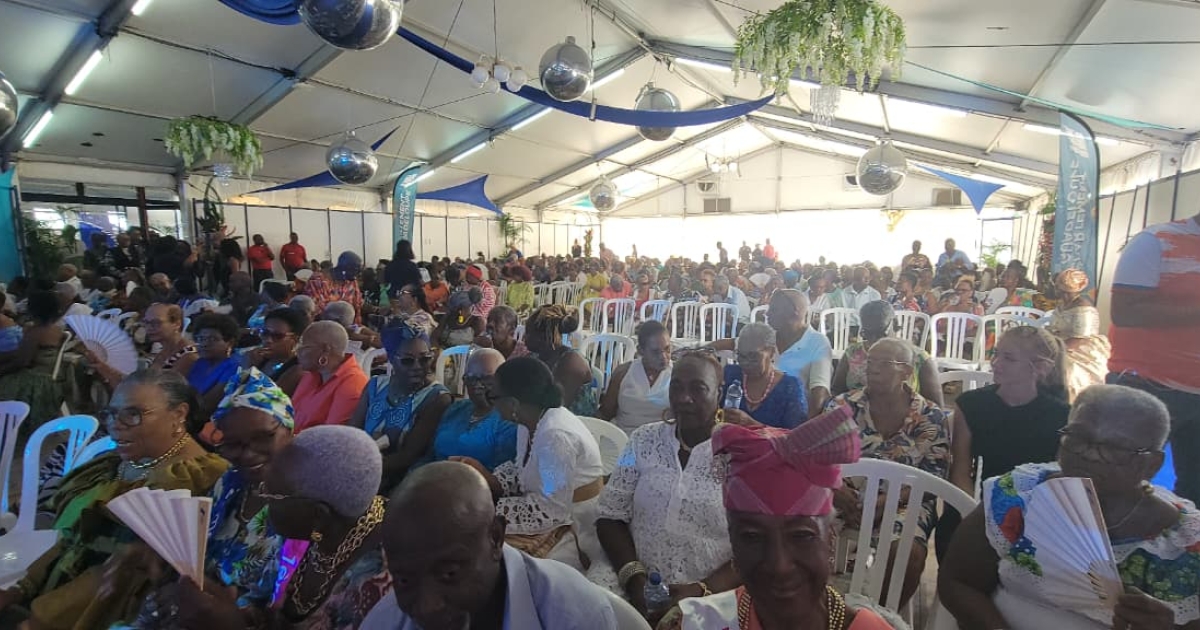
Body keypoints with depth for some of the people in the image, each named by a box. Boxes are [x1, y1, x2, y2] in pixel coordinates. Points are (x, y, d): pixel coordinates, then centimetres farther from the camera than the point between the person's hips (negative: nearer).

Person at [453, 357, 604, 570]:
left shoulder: (555, 435, -28)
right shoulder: (530, 422, 1)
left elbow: (552, 510, -27)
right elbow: (521, 471, 7)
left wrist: (491, 509, -20)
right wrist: (487, 479, -11)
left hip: (577, 530, -8)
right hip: (559, 515, 8)